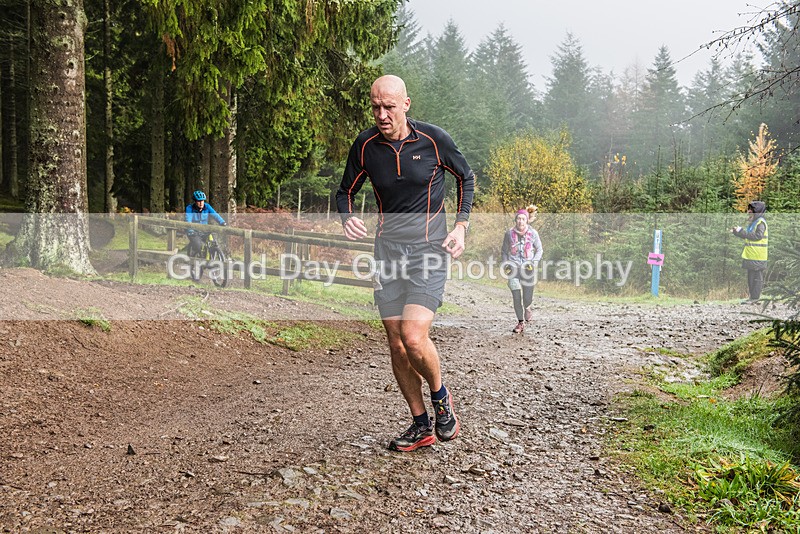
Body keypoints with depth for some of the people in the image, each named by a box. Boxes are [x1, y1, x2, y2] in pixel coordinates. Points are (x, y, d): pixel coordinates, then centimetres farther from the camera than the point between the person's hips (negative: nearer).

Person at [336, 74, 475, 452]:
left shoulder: (434, 139, -7)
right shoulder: (365, 145, 0)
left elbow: (466, 178, 10)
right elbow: (346, 191, 13)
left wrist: (460, 227, 0)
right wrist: (347, 219, -9)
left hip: (429, 250, -4)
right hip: (387, 250, 4)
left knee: (414, 337, -19)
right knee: (396, 345, 5)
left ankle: (441, 396, 13)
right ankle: (421, 426, 22)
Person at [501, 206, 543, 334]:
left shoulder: (533, 233, -6)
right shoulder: (509, 233, -4)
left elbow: (539, 249, 8)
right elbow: (505, 250, 10)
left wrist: (534, 263, -5)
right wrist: (505, 265, 0)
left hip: (527, 269, 0)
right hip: (513, 267, 0)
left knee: (527, 298, 4)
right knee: (516, 297, -6)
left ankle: (527, 308, 43)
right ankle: (520, 322, 11)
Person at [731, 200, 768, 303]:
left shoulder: (761, 222, -12)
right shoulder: (752, 222, 17)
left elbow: (757, 236, -23)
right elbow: (747, 236, 23)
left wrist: (741, 232, -20)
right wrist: (737, 232, 10)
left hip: (758, 256, -10)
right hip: (751, 255, 10)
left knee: (757, 276, -4)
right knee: (751, 276, 12)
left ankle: (755, 297, -1)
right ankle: (751, 296, 18)